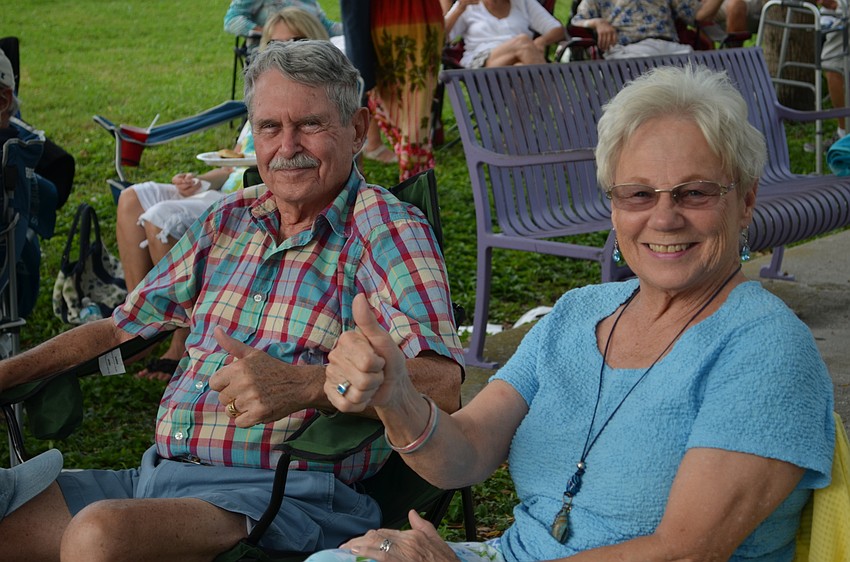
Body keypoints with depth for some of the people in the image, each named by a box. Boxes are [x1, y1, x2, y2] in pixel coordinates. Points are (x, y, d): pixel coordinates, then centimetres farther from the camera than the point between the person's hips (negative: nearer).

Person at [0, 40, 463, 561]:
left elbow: (442, 382, -20)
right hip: (160, 473, 7)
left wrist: (303, 385, -34)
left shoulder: (387, 229, -6)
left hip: (288, 495, -7)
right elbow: (125, 326, 25)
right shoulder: (229, 219, 16)